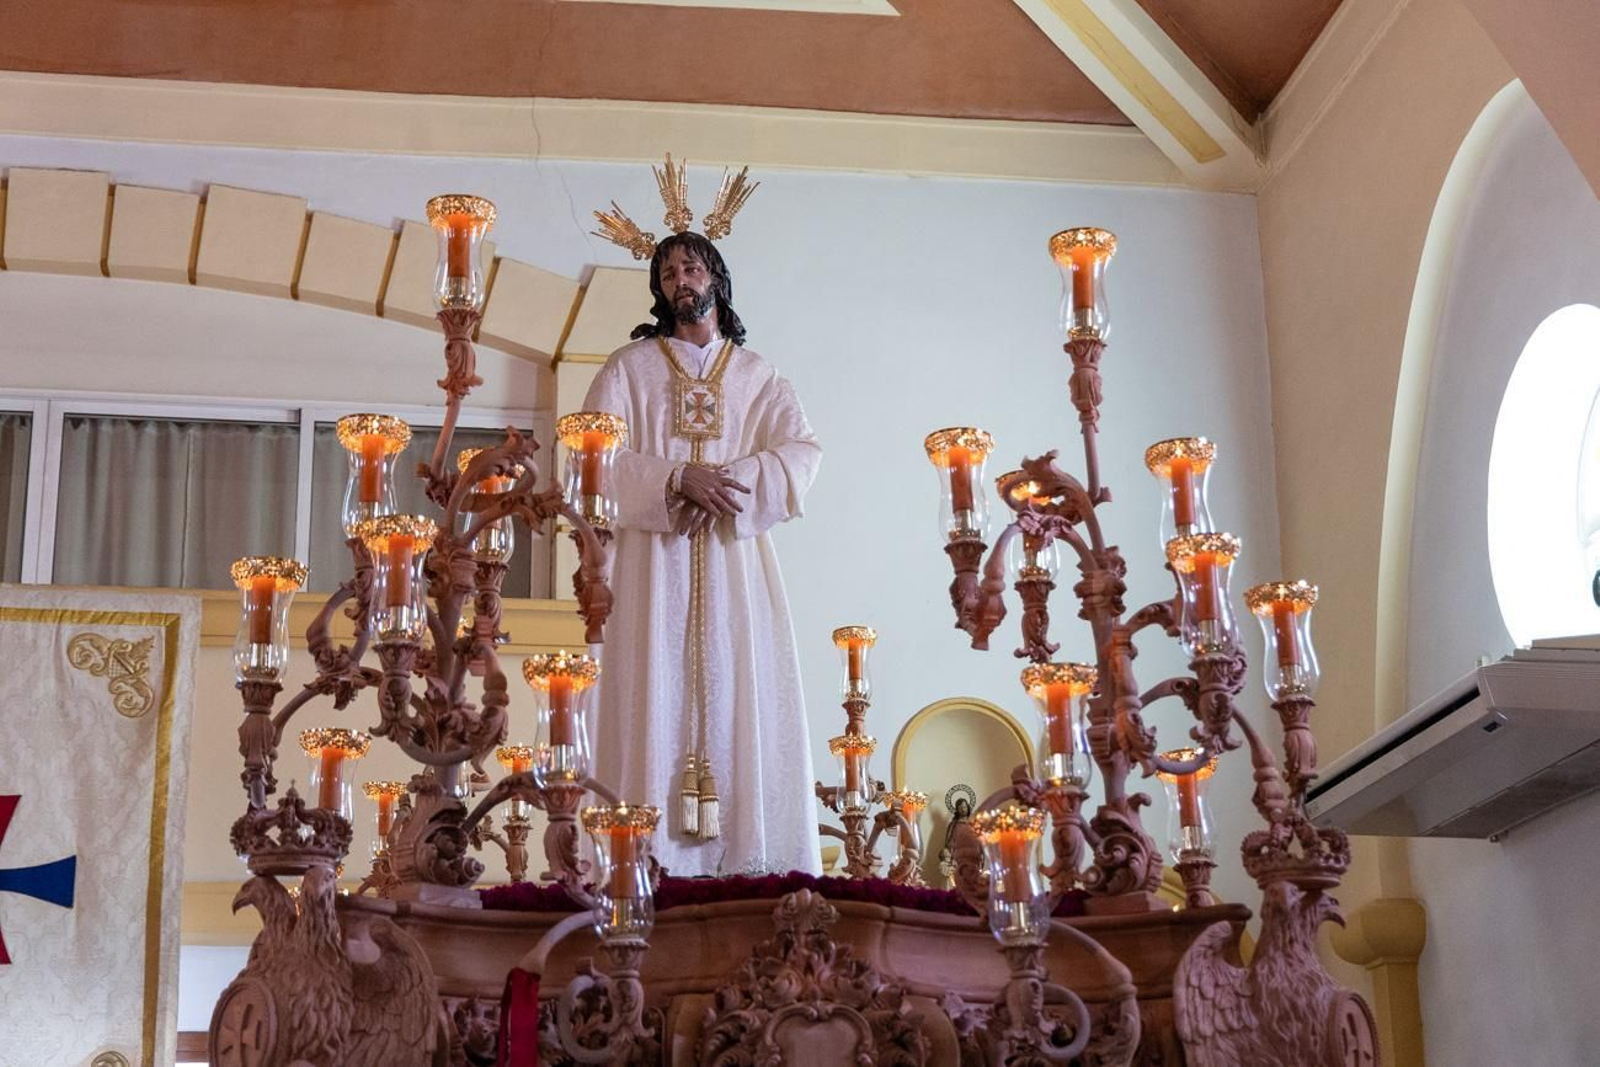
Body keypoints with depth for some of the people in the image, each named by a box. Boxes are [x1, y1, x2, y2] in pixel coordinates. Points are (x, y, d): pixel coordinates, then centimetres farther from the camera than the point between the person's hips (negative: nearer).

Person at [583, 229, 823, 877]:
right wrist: (679, 478, -16)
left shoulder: (756, 375, 15)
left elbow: (802, 451, 1)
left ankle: (745, 851, -4)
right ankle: (655, 857, -9)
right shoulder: (630, 367, 10)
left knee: (739, 693, -4)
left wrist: (725, 485, -14)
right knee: (658, 696, -8)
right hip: (654, 559, -1)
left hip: (735, 557, 2)